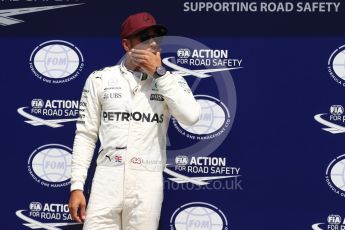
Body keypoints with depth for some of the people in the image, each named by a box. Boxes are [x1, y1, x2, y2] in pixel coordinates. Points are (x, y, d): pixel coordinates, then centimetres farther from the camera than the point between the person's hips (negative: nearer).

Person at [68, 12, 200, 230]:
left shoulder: (171, 82, 6)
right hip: (107, 181, 0)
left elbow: (191, 117, -13)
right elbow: (86, 135, 6)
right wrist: (77, 186, -1)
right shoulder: (100, 80, 6)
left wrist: (159, 72, -10)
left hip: (148, 183, 0)